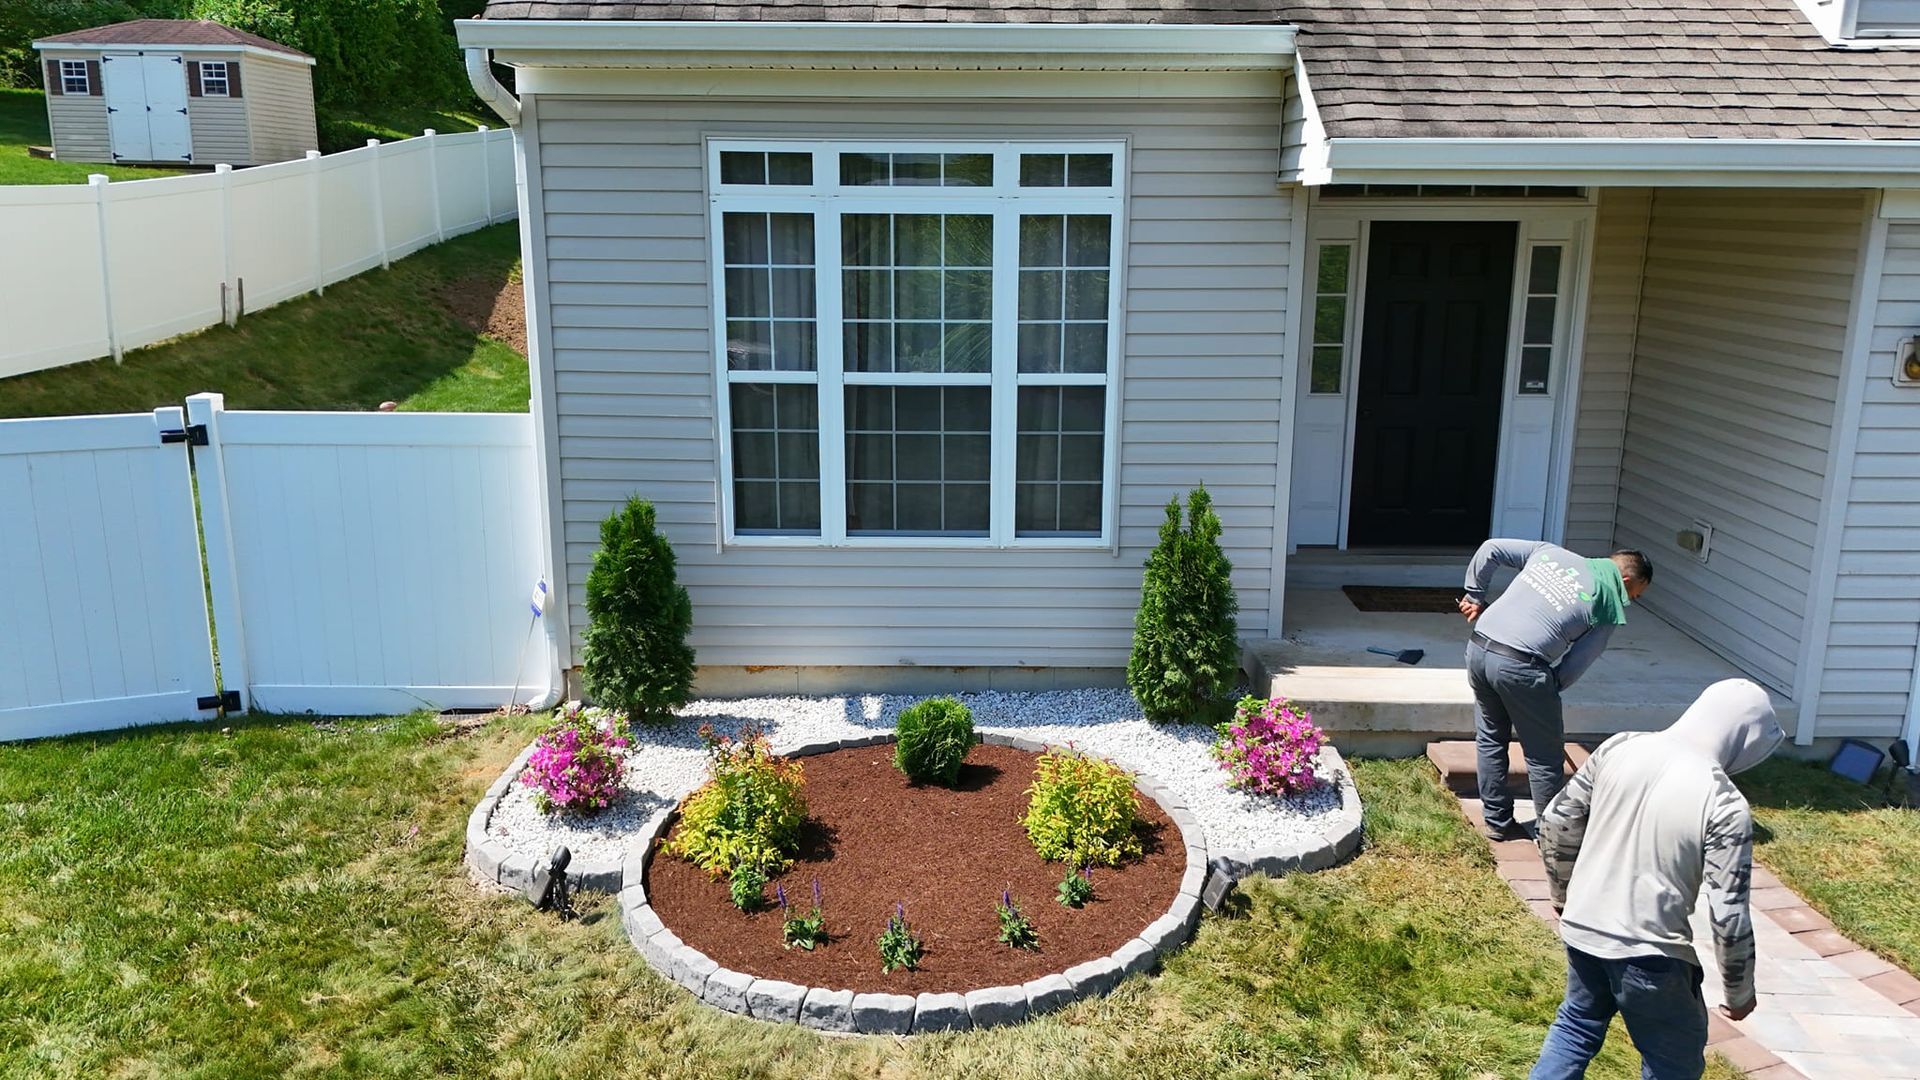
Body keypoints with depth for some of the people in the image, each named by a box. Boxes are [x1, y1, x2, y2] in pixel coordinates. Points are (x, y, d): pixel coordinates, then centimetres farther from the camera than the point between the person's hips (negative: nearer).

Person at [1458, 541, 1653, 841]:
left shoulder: (1551, 552, 16)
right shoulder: (1607, 606, 2)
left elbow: (1490, 549, 15)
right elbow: (1575, 666, 0)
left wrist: (1475, 596, 22)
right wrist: (1548, 690, 15)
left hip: (1478, 647, 6)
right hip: (1519, 666, -6)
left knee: (1490, 740, 22)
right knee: (1545, 757, 11)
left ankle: (1496, 821, 31)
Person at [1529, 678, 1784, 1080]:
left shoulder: (1619, 748, -4)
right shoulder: (1725, 806, -18)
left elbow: (1557, 822, 4)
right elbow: (1729, 915, -16)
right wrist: (1739, 992, 0)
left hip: (1582, 929, 5)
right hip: (1649, 953, -5)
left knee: (1577, 1026, 28)